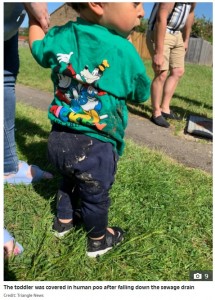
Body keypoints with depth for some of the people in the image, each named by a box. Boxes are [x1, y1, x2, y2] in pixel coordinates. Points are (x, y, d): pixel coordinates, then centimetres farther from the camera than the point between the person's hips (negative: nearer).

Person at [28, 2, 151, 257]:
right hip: (95, 147, -5)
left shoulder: (59, 37, -5)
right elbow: (142, 94, -4)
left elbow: (37, 48, 18)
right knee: (95, 196, 18)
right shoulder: (123, 51, -19)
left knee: (69, 181, 31)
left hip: (59, 139, 6)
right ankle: (99, 241, 43)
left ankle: (63, 221, 54)